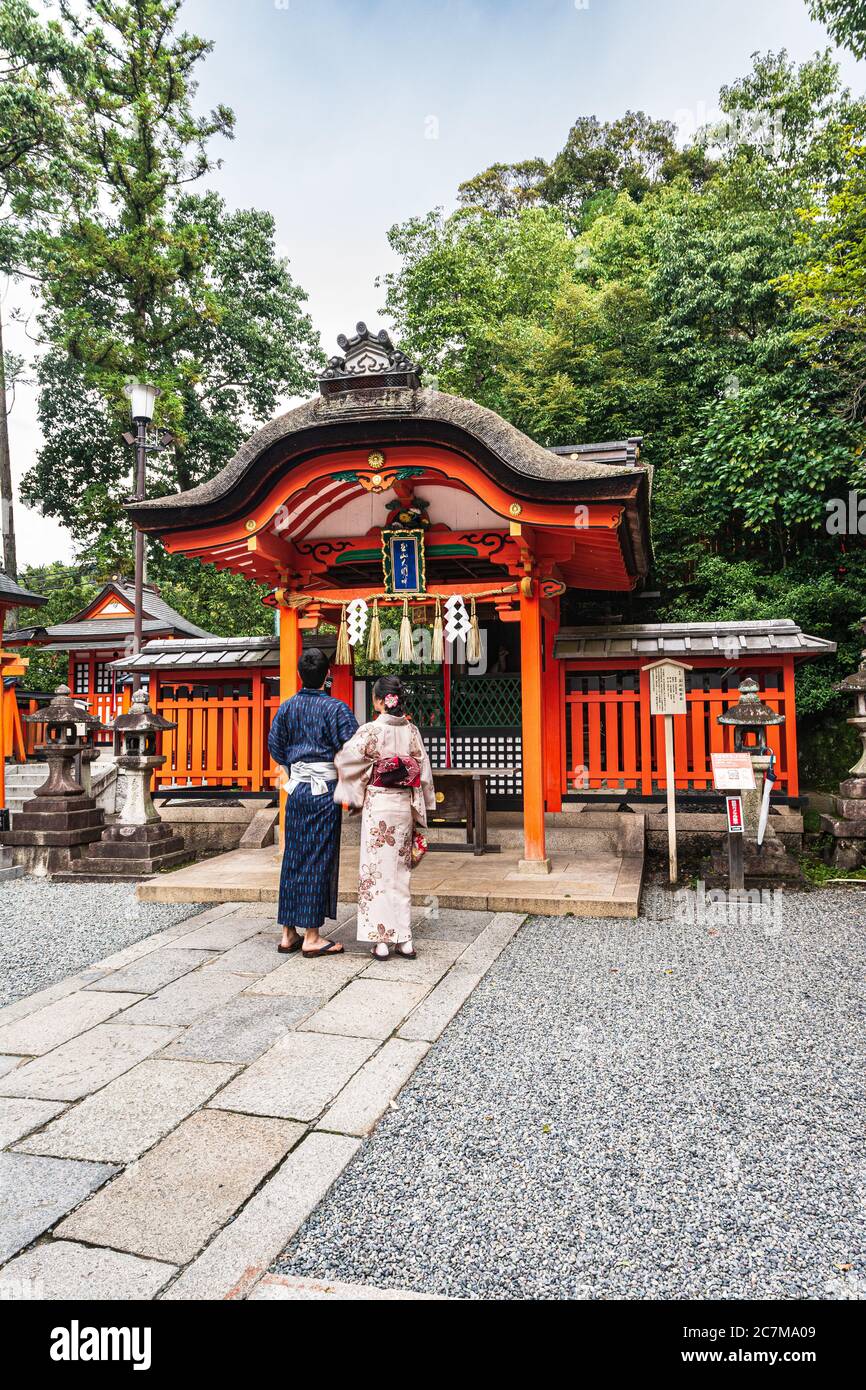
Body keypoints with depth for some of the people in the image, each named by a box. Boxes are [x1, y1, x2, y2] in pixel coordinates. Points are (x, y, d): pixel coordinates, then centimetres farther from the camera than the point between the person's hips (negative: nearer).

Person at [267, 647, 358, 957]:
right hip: (325, 791, -5)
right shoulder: (335, 708, -10)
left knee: (293, 858, 11)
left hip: (296, 789, 5)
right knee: (319, 859, 1)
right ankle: (311, 936, 5)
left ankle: (288, 932, 17)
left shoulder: (287, 707, 4)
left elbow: (275, 745, 10)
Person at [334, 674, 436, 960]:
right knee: (400, 871, 13)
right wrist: (418, 812, 12)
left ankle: (381, 941, 4)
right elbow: (423, 772, 4)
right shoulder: (412, 731, 2)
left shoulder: (371, 730, -11)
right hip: (405, 806, 4)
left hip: (377, 806, -4)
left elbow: (344, 759, -14)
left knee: (377, 870, 3)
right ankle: (404, 939, 14)